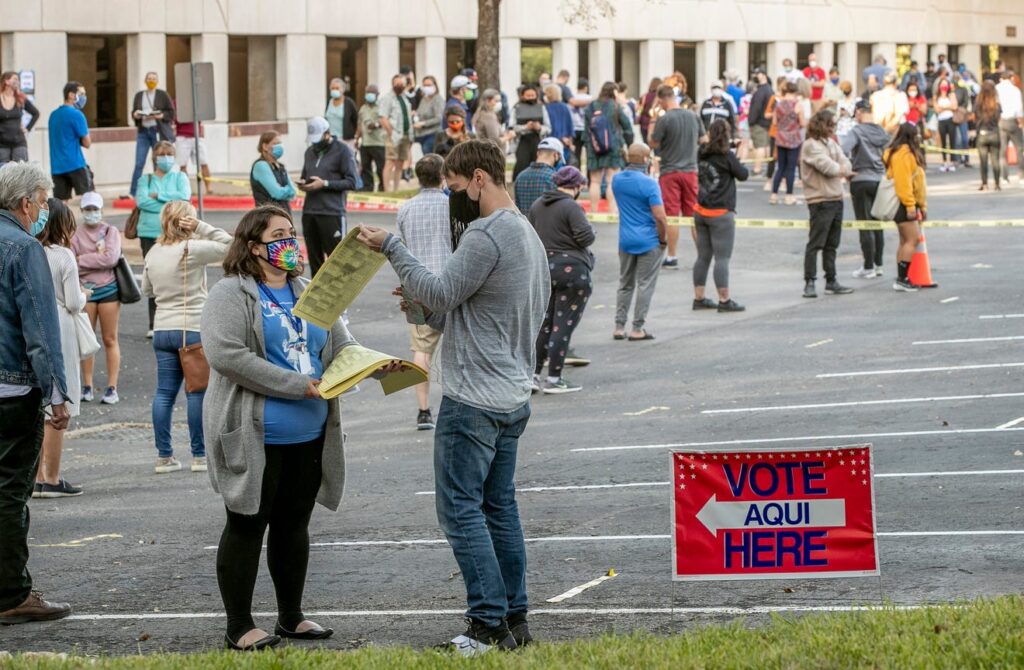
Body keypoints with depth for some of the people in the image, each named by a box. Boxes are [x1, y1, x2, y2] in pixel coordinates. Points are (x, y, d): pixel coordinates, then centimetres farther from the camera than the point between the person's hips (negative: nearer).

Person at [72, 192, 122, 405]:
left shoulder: (111, 232, 1)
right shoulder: (76, 235, 2)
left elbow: (111, 258, -13)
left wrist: (82, 260, -9)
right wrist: (97, 259, -14)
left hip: (108, 289, -1)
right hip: (84, 290, 1)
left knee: (110, 340, 2)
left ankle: (112, 388, 3)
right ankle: (87, 387, 10)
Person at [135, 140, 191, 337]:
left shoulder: (179, 177, 10)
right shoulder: (146, 179, 11)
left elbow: (185, 196, -9)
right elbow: (141, 201, -7)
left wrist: (158, 195, -7)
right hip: (150, 234, 1)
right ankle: (154, 325, 7)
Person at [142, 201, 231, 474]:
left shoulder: (154, 253, 6)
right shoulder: (191, 249, -14)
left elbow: (147, 290, 18)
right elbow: (227, 245, -11)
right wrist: (201, 227, -10)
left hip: (162, 331, 6)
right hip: (194, 329, -6)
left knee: (164, 392, 7)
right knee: (197, 392, 1)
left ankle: (164, 456, 8)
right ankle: (199, 455, 5)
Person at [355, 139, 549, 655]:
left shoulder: (487, 236, -18)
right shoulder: (530, 237, 16)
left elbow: (440, 293, -17)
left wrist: (390, 247, -12)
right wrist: (426, 306, 15)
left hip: (473, 400, -10)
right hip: (514, 397, 10)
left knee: (461, 508, -5)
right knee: (499, 506, 14)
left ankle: (489, 624, -6)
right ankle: (515, 618, 16)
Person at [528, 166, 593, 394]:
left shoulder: (537, 205, 8)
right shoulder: (571, 207, -15)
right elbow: (586, 237, -19)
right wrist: (590, 230, 1)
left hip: (543, 269, 7)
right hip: (572, 270, -7)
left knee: (544, 324, 15)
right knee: (563, 327, -1)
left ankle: (534, 374, 14)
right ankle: (554, 379, 0)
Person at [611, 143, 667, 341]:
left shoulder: (617, 180, 2)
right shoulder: (649, 184, -18)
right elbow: (660, 216, -21)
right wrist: (663, 239, -7)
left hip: (625, 241, 6)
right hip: (649, 241, -6)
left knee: (625, 284, 16)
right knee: (645, 285, 3)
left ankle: (619, 327, 14)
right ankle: (637, 328, 4)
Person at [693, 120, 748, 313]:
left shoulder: (702, 154, 2)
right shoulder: (727, 156, -14)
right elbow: (743, 175, -7)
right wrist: (738, 163, 11)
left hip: (700, 211, 6)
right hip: (721, 213, -6)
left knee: (703, 257, 13)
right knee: (722, 258, -4)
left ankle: (699, 298, 16)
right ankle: (724, 300, -4)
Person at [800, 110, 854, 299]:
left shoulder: (832, 143, 17)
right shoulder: (811, 145, -10)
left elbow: (845, 164, 7)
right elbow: (827, 166, -18)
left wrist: (842, 170, -14)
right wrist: (842, 170, -1)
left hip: (836, 198, 8)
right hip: (820, 200, -8)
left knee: (832, 244, 13)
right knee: (815, 243, -8)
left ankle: (831, 281, 19)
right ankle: (809, 283, -6)